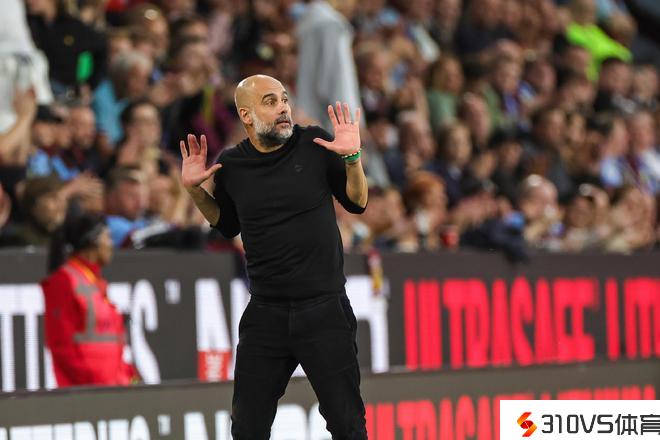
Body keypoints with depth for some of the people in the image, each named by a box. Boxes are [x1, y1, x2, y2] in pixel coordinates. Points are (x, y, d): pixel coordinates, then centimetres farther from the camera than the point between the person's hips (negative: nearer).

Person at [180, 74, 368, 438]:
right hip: (265, 313, 2)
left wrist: (352, 158, -11)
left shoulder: (315, 144, -4)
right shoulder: (231, 165, 1)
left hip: (324, 309, -2)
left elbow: (356, 203, 5)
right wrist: (194, 190, 3)